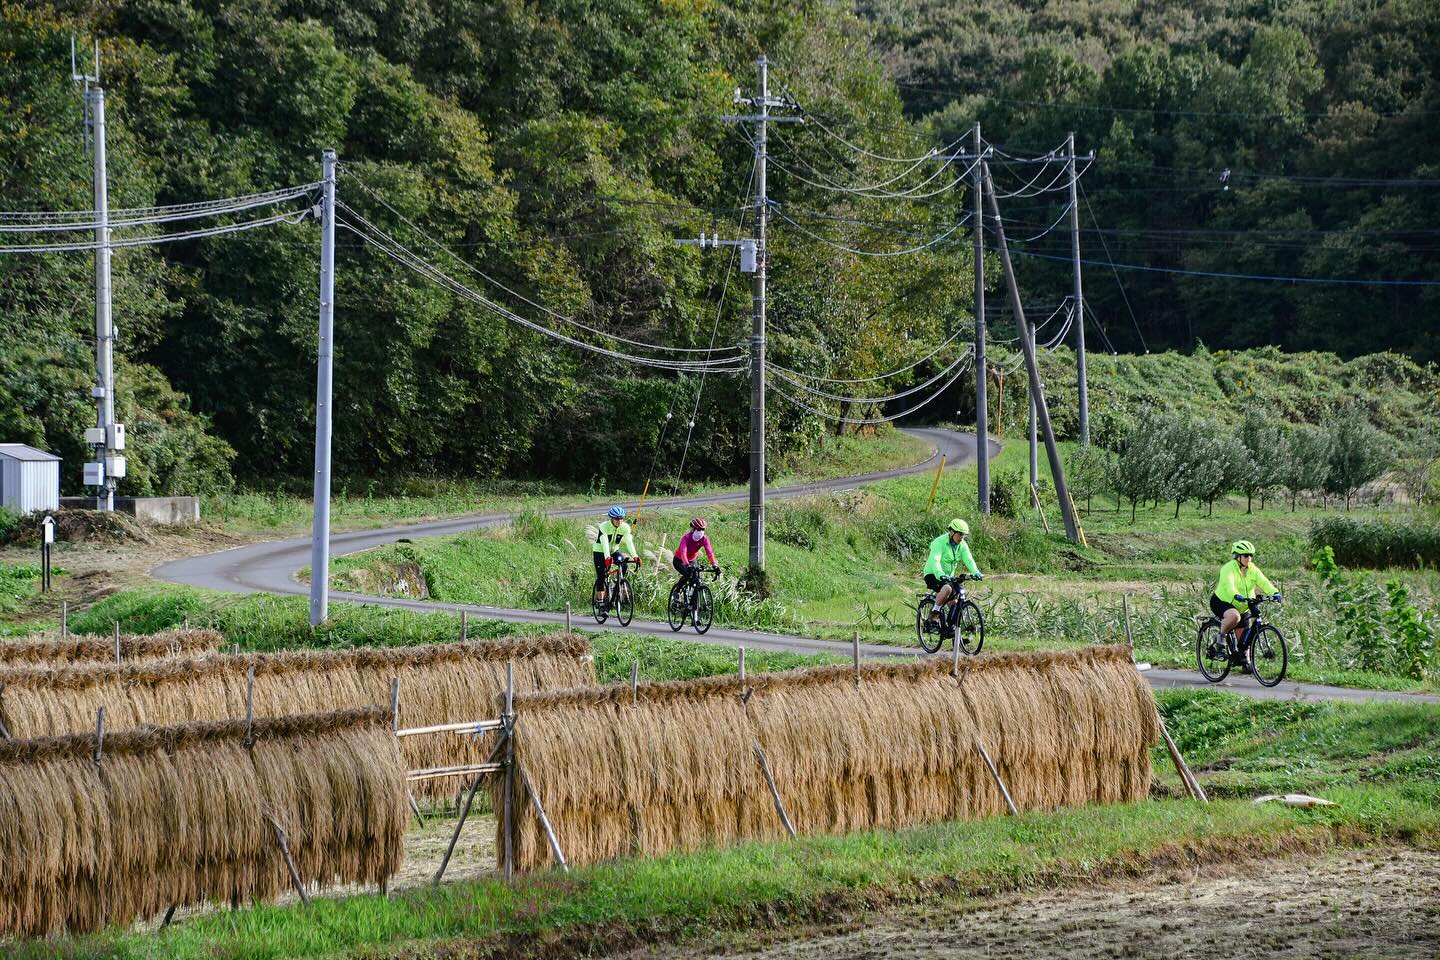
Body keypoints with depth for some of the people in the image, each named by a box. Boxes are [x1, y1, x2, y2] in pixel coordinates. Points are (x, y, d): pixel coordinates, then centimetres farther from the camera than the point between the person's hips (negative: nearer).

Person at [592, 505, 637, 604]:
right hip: (600, 552, -3)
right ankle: (599, 599, 0)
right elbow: (604, 543, -38)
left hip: (614, 551, 3)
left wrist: (635, 556, -41)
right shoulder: (604, 527, -26)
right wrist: (607, 557, -54)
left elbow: (629, 542, -25)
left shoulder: (625, 527, -15)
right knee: (601, 576, -11)